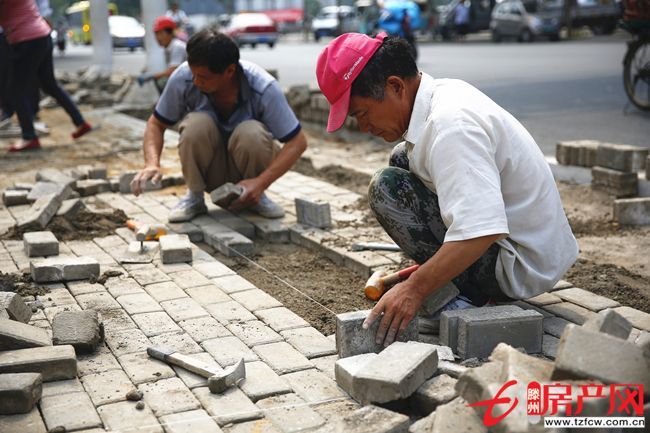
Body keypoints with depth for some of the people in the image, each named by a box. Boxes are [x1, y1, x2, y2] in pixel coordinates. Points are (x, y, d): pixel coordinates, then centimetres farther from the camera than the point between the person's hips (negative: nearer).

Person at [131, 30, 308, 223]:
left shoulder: (264, 88, -27)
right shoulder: (182, 78, -22)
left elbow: (298, 142, -22)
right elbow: (156, 124, -9)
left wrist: (261, 183, -34)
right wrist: (152, 163, -28)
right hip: (210, 169, 1)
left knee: (251, 132, -34)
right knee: (197, 123, -31)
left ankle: (257, 197, -5)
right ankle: (194, 196, -7)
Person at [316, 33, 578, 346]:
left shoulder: (451, 125, -26)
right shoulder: (444, 91, 5)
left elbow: (482, 231, -36)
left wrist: (414, 288, -31)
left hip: (520, 267, -10)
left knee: (385, 187, -17)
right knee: (402, 158, 14)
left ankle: (465, 296, -10)